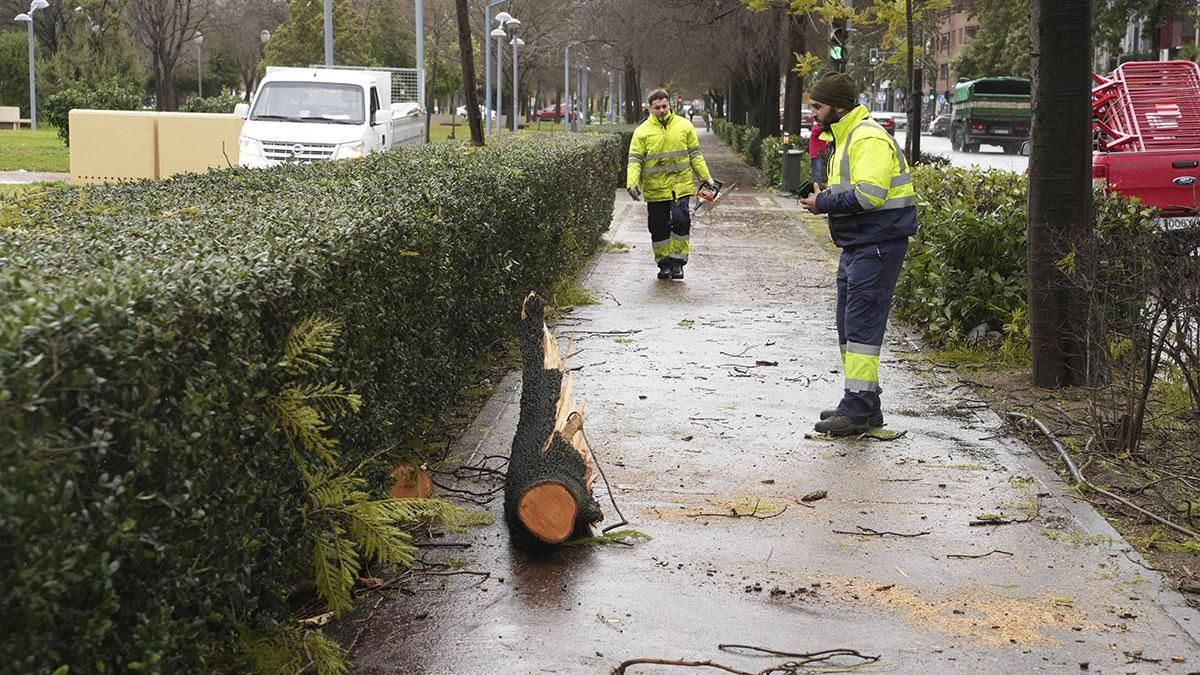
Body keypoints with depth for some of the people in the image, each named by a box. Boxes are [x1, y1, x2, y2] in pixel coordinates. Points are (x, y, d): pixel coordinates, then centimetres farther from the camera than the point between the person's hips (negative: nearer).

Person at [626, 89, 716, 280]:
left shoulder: (684, 126, 5)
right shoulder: (642, 131, 0)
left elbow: (695, 155, 12)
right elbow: (635, 160, -3)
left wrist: (706, 177, 9)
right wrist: (632, 183, -16)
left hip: (680, 185, 0)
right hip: (655, 189, 0)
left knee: (681, 220, -14)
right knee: (659, 228, 5)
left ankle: (678, 262, 0)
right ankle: (664, 264, 20)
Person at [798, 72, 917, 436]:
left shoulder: (869, 139, -16)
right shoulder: (844, 138, 19)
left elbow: (869, 194, -26)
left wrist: (824, 203, -16)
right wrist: (823, 197, 2)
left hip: (877, 245, -11)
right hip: (857, 245, 11)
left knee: (861, 325, -11)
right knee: (850, 326, 14)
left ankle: (858, 410, -9)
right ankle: (863, 405, 22)